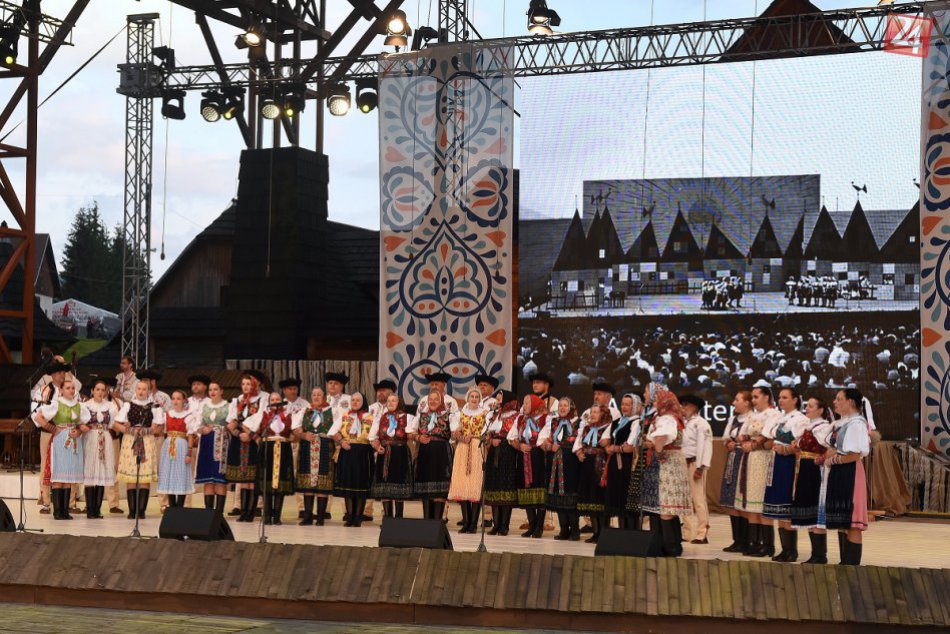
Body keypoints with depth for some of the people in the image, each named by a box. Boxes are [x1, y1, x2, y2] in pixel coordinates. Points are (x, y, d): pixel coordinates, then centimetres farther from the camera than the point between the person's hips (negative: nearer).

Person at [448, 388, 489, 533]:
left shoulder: (484, 413, 8)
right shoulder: (462, 413, 17)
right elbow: (457, 432, 14)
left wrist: (471, 436, -12)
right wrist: (457, 435, -7)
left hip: (478, 450, -3)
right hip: (463, 450, 3)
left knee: (476, 483, -9)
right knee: (462, 483, -4)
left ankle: (474, 523, -7)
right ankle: (466, 522, 1)